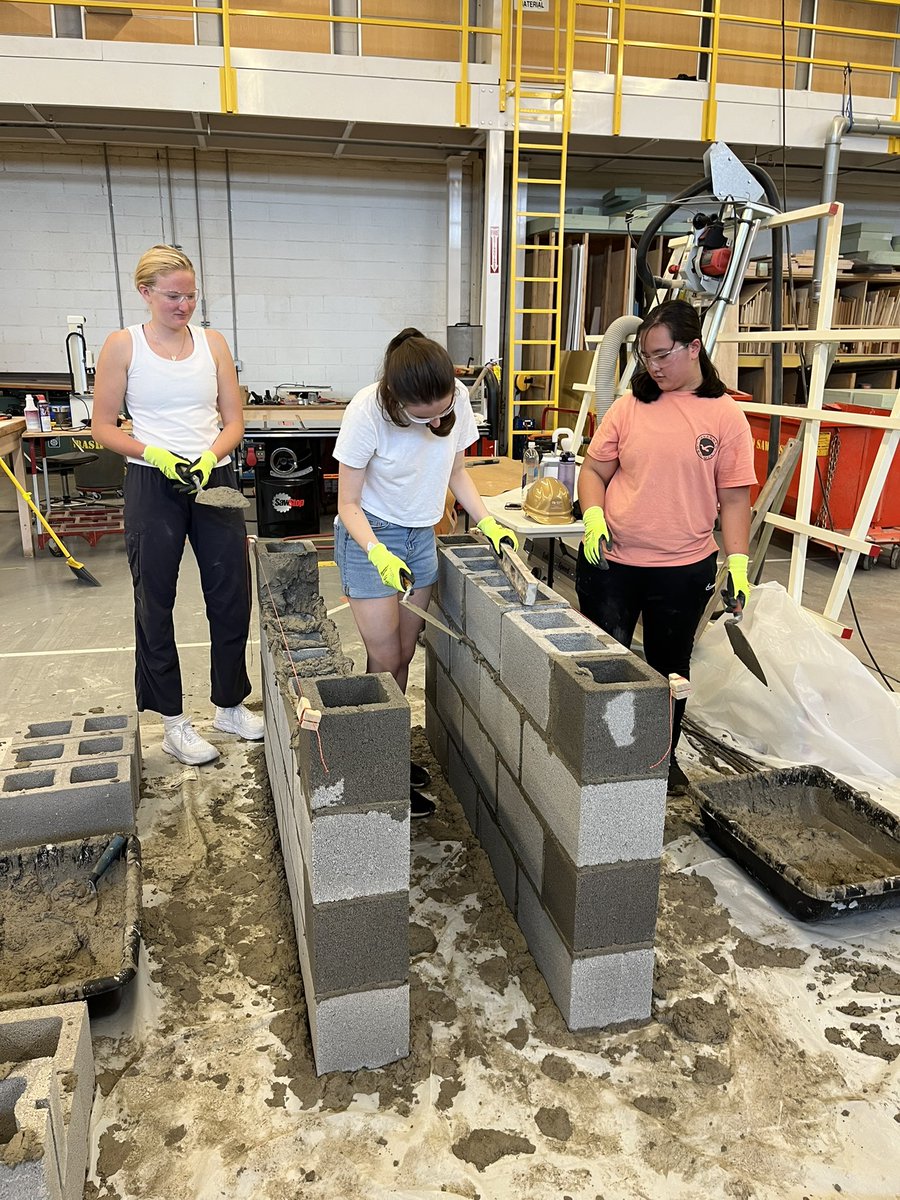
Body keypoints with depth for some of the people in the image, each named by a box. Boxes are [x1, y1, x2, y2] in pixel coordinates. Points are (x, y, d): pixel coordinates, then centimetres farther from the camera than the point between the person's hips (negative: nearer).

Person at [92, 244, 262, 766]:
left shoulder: (213, 342, 6)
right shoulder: (123, 345, -2)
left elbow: (234, 420, 6)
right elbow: (104, 427, -1)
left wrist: (209, 457, -12)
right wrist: (155, 455, -17)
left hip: (215, 480, 3)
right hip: (153, 486, -3)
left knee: (233, 594, 6)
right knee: (156, 601, 5)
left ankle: (230, 705, 26)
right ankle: (174, 722, 20)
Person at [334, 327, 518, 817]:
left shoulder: (457, 397, -13)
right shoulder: (368, 411, -26)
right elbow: (349, 503, -18)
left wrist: (487, 523, -7)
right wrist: (379, 556, -34)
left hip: (421, 537, 5)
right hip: (370, 537, -5)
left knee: (403, 656, 13)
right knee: (385, 660, -3)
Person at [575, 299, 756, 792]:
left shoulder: (726, 417, -2)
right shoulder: (629, 406, 0)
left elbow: (733, 498, -1)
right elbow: (593, 471, 6)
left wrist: (737, 563, -9)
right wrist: (594, 519, -12)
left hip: (684, 570, -1)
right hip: (610, 563, 1)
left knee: (669, 667, 15)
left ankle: (664, 756, 37)